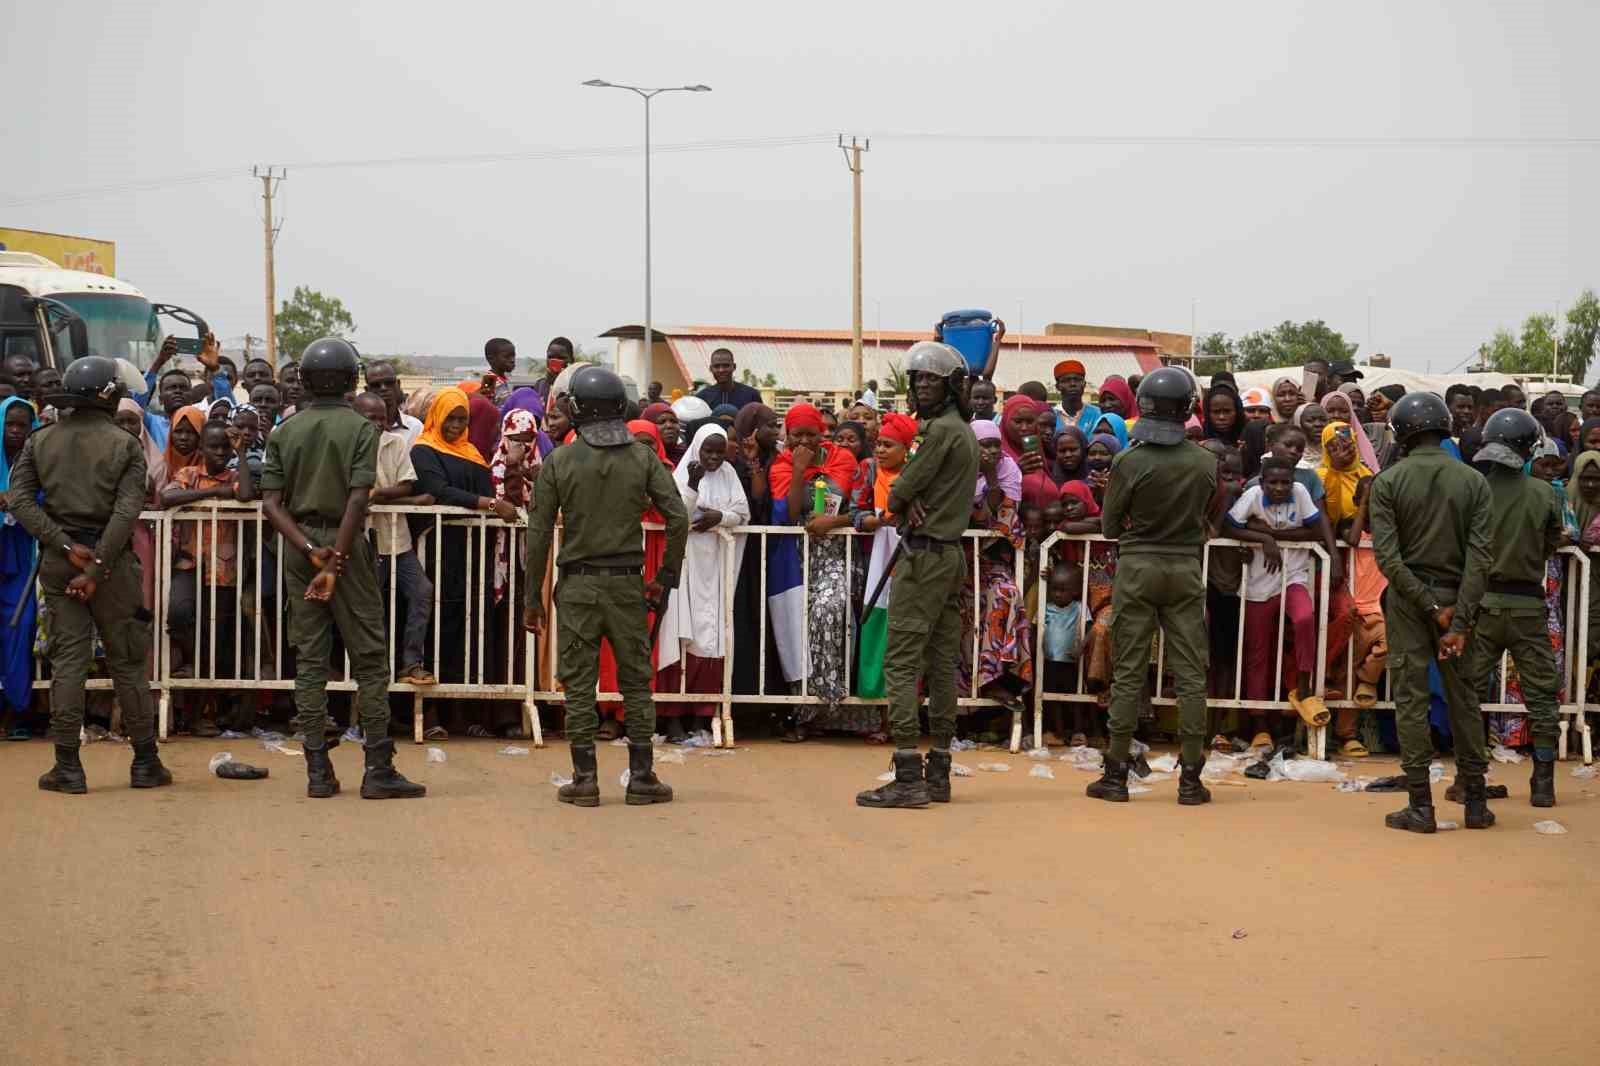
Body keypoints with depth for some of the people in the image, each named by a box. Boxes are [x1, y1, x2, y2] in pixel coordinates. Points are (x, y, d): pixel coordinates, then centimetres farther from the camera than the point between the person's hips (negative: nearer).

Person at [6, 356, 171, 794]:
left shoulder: (40, 442, 5)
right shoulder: (125, 445, -3)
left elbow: (19, 500, -4)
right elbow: (126, 512, -13)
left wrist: (66, 547, -9)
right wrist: (97, 568, -14)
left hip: (57, 561, 2)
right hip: (110, 558, -2)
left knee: (67, 660, 4)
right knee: (127, 661, 6)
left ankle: (67, 767, 2)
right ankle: (145, 763, 11)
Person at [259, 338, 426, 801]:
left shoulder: (285, 431, 6)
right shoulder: (361, 428, -5)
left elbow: (271, 502, -3)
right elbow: (358, 499, -16)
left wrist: (310, 550, -9)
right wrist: (335, 562, -17)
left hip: (298, 546, 4)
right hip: (345, 543, -4)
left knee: (309, 659, 6)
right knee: (369, 659, 1)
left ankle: (318, 771, 5)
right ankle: (378, 770, -1)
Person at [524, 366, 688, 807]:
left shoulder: (559, 461, -2)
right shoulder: (643, 457, 0)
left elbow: (538, 533, -2)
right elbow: (678, 519, -4)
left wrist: (532, 597, 4)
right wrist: (665, 578, 6)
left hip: (578, 585, -1)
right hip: (627, 583, 1)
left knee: (579, 684, 5)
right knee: (636, 681, 9)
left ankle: (585, 779, 5)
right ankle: (641, 777, 10)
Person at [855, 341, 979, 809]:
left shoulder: (941, 429, -13)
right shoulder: (963, 431, 17)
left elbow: (897, 495, -14)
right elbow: (902, 491, 12)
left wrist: (904, 499, 6)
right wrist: (913, 500, -8)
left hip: (924, 555, -10)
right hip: (951, 555, 10)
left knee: (902, 661, -10)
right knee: (942, 663, 9)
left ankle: (908, 777, -14)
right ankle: (938, 773, 12)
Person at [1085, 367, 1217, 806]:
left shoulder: (1129, 462, -11)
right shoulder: (1207, 463, -4)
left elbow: (1109, 526, -3)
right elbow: (1209, 519, 8)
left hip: (1137, 569, -1)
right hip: (1186, 569, 1)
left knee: (1128, 671, 4)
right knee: (1190, 673, 5)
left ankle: (1116, 774, 6)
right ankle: (1191, 778, 6)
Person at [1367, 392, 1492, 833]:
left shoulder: (1388, 481, -5)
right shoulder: (1473, 481, 0)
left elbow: (1387, 556, -13)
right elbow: (1480, 554, -9)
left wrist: (1431, 606, -10)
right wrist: (1460, 619, -11)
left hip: (1408, 598, -2)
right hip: (1456, 594, 2)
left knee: (1411, 698, 1)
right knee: (1464, 697, 11)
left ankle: (1421, 805, 0)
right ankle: (1475, 802, 14)